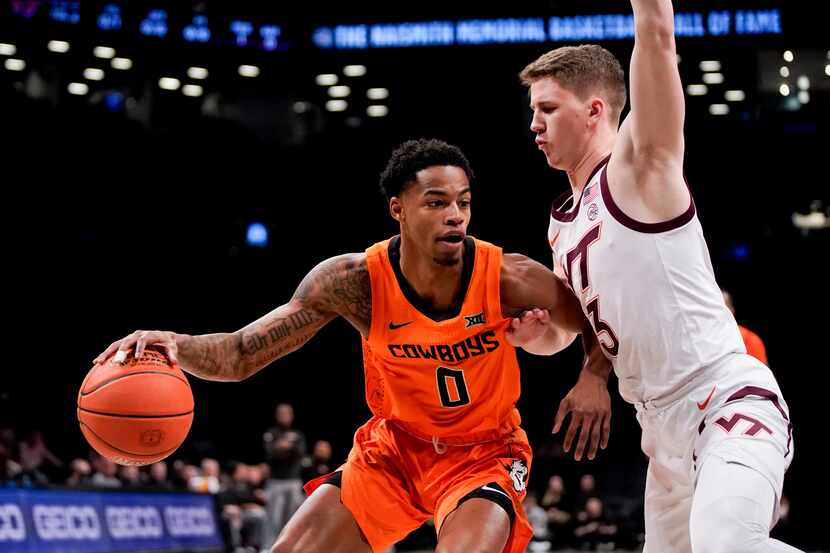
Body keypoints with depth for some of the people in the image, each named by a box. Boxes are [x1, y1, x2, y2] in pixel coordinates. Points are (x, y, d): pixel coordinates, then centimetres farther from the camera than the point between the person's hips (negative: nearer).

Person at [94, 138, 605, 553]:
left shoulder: (510, 280, -25)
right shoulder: (355, 282, -21)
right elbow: (241, 356, -18)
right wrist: (173, 344, -36)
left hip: (483, 455, -3)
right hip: (393, 446, 3)